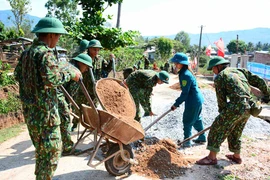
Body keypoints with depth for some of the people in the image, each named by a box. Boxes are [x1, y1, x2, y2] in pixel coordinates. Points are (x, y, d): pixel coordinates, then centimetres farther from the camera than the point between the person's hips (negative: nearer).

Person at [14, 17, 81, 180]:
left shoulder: (26, 53, 11)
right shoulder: (45, 53, -17)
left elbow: (18, 75, 19)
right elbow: (52, 79, -30)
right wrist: (70, 73, -16)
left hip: (30, 111, 10)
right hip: (45, 111, -10)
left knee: (41, 149, 23)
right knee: (52, 150, 3)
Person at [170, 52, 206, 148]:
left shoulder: (185, 75, -23)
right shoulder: (185, 72, 8)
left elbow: (185, 93, -22)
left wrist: (176, 104, -15)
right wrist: (178, 102, 17)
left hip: (193, 101, -10)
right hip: (197, 99, 10)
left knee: (187, 121, 2)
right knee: (196, 119, 21)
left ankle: (187, 142, 13)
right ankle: (202, 137, 35)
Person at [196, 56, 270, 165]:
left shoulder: (220, 77, 2)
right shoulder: (240, 71, 21)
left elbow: (221, 98, 1)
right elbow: (259, 81, 19)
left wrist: (222, 111, 13)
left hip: (236, 106, -8)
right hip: (248, 108, 8)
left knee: (217, 129, 1)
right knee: (235, 132, 24)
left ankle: (212, 157, 2)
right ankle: (237, 156, 36)